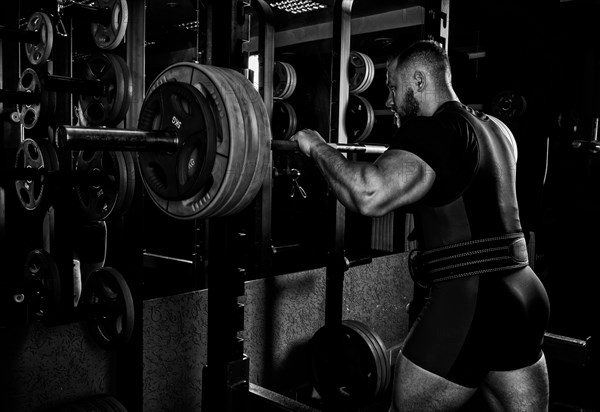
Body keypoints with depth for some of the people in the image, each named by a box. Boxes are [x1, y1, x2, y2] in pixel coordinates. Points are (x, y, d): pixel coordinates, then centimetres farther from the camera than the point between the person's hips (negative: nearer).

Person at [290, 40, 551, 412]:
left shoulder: (434, 131, -15)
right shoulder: (495, 128, 14)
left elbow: (370, 196, -31)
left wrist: (318, 147, -15)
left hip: (468, 302, -9)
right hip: (526, 297, 9)